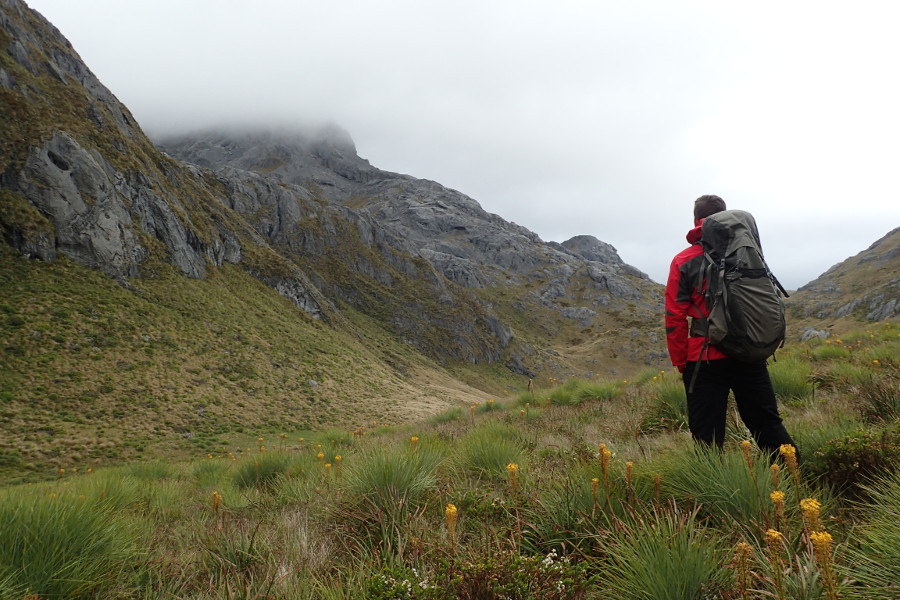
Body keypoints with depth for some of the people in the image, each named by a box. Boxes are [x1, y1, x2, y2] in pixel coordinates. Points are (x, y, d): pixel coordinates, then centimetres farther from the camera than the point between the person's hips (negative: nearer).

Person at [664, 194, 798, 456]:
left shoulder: (683, 262, -5)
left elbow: (675, 317, -6)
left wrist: (681, 363, 3)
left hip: (705, 359, -3)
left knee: (707, 435, 4)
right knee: (767, 424, 16)